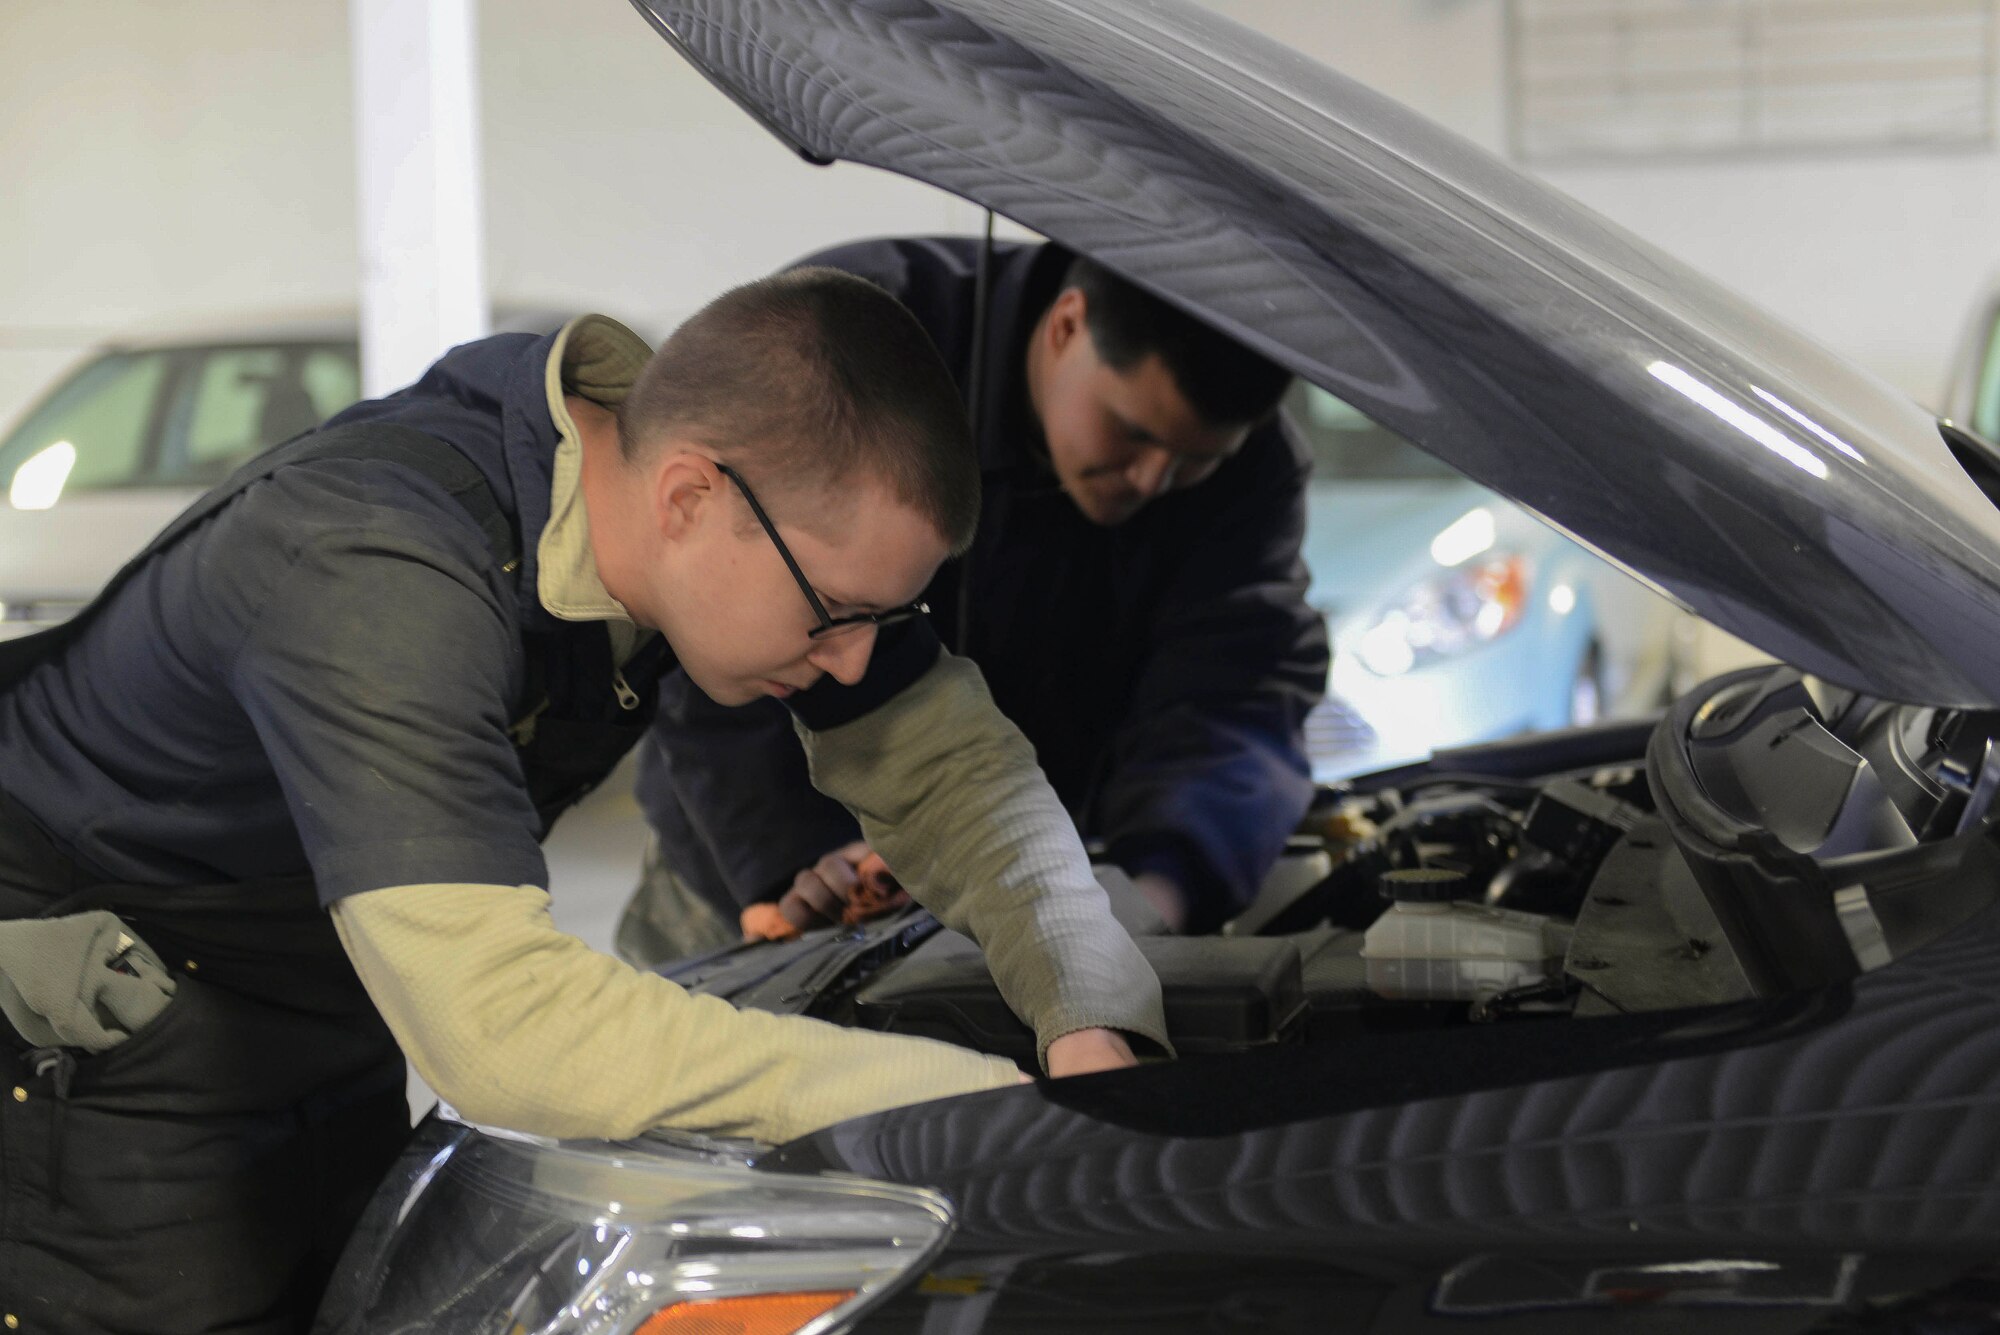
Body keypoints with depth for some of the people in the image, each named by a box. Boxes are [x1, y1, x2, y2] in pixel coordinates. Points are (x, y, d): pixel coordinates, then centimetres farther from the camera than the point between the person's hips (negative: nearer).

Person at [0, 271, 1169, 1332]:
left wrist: (1094, 1022, -23)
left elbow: (949, 764, -4)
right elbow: (506, 1025, -48)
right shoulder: (373, 574, -39)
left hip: (327, 1030, 7)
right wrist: (980, 1106, -47)